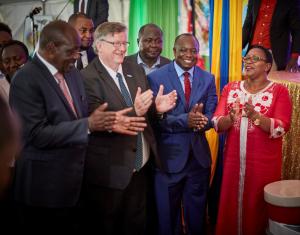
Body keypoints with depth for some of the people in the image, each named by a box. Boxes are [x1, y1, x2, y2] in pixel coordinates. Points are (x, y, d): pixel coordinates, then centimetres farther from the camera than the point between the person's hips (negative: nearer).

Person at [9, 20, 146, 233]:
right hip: (44, 187, -7)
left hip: (74, 181, 7)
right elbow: (37, 134, -23)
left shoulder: (73, 73, 8)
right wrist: (88, 125, -23)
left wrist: (108, 123, -5)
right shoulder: (26, 80, -16)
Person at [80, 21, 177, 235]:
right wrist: (134, 112, -36)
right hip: (110, 171, -6)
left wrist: (156, 107, -12)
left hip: (140, 167, 6)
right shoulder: (88, 78, -15)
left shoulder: (136, 70, 7)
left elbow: (145, 113, 10)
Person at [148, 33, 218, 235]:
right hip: (169, 157, -3)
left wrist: (202, 120, -22)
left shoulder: (208, 79, 5)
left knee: (197, 216, 17)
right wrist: (185, 120, -28)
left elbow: (211, 116, 1)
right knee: (168, 217, 13)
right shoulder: (156, 77, -6)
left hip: (199, 156, 3)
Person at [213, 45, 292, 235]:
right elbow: (217, 124, 1)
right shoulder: (231, 89, 8)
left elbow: (281, 128, -13)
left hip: (264, 164, -3)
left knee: (258, 210, 7)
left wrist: (255, 115, -26)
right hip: (233, 161, 3)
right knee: (230, 207, 9)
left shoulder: (279, 91, -2)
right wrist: (231, 118, -20)